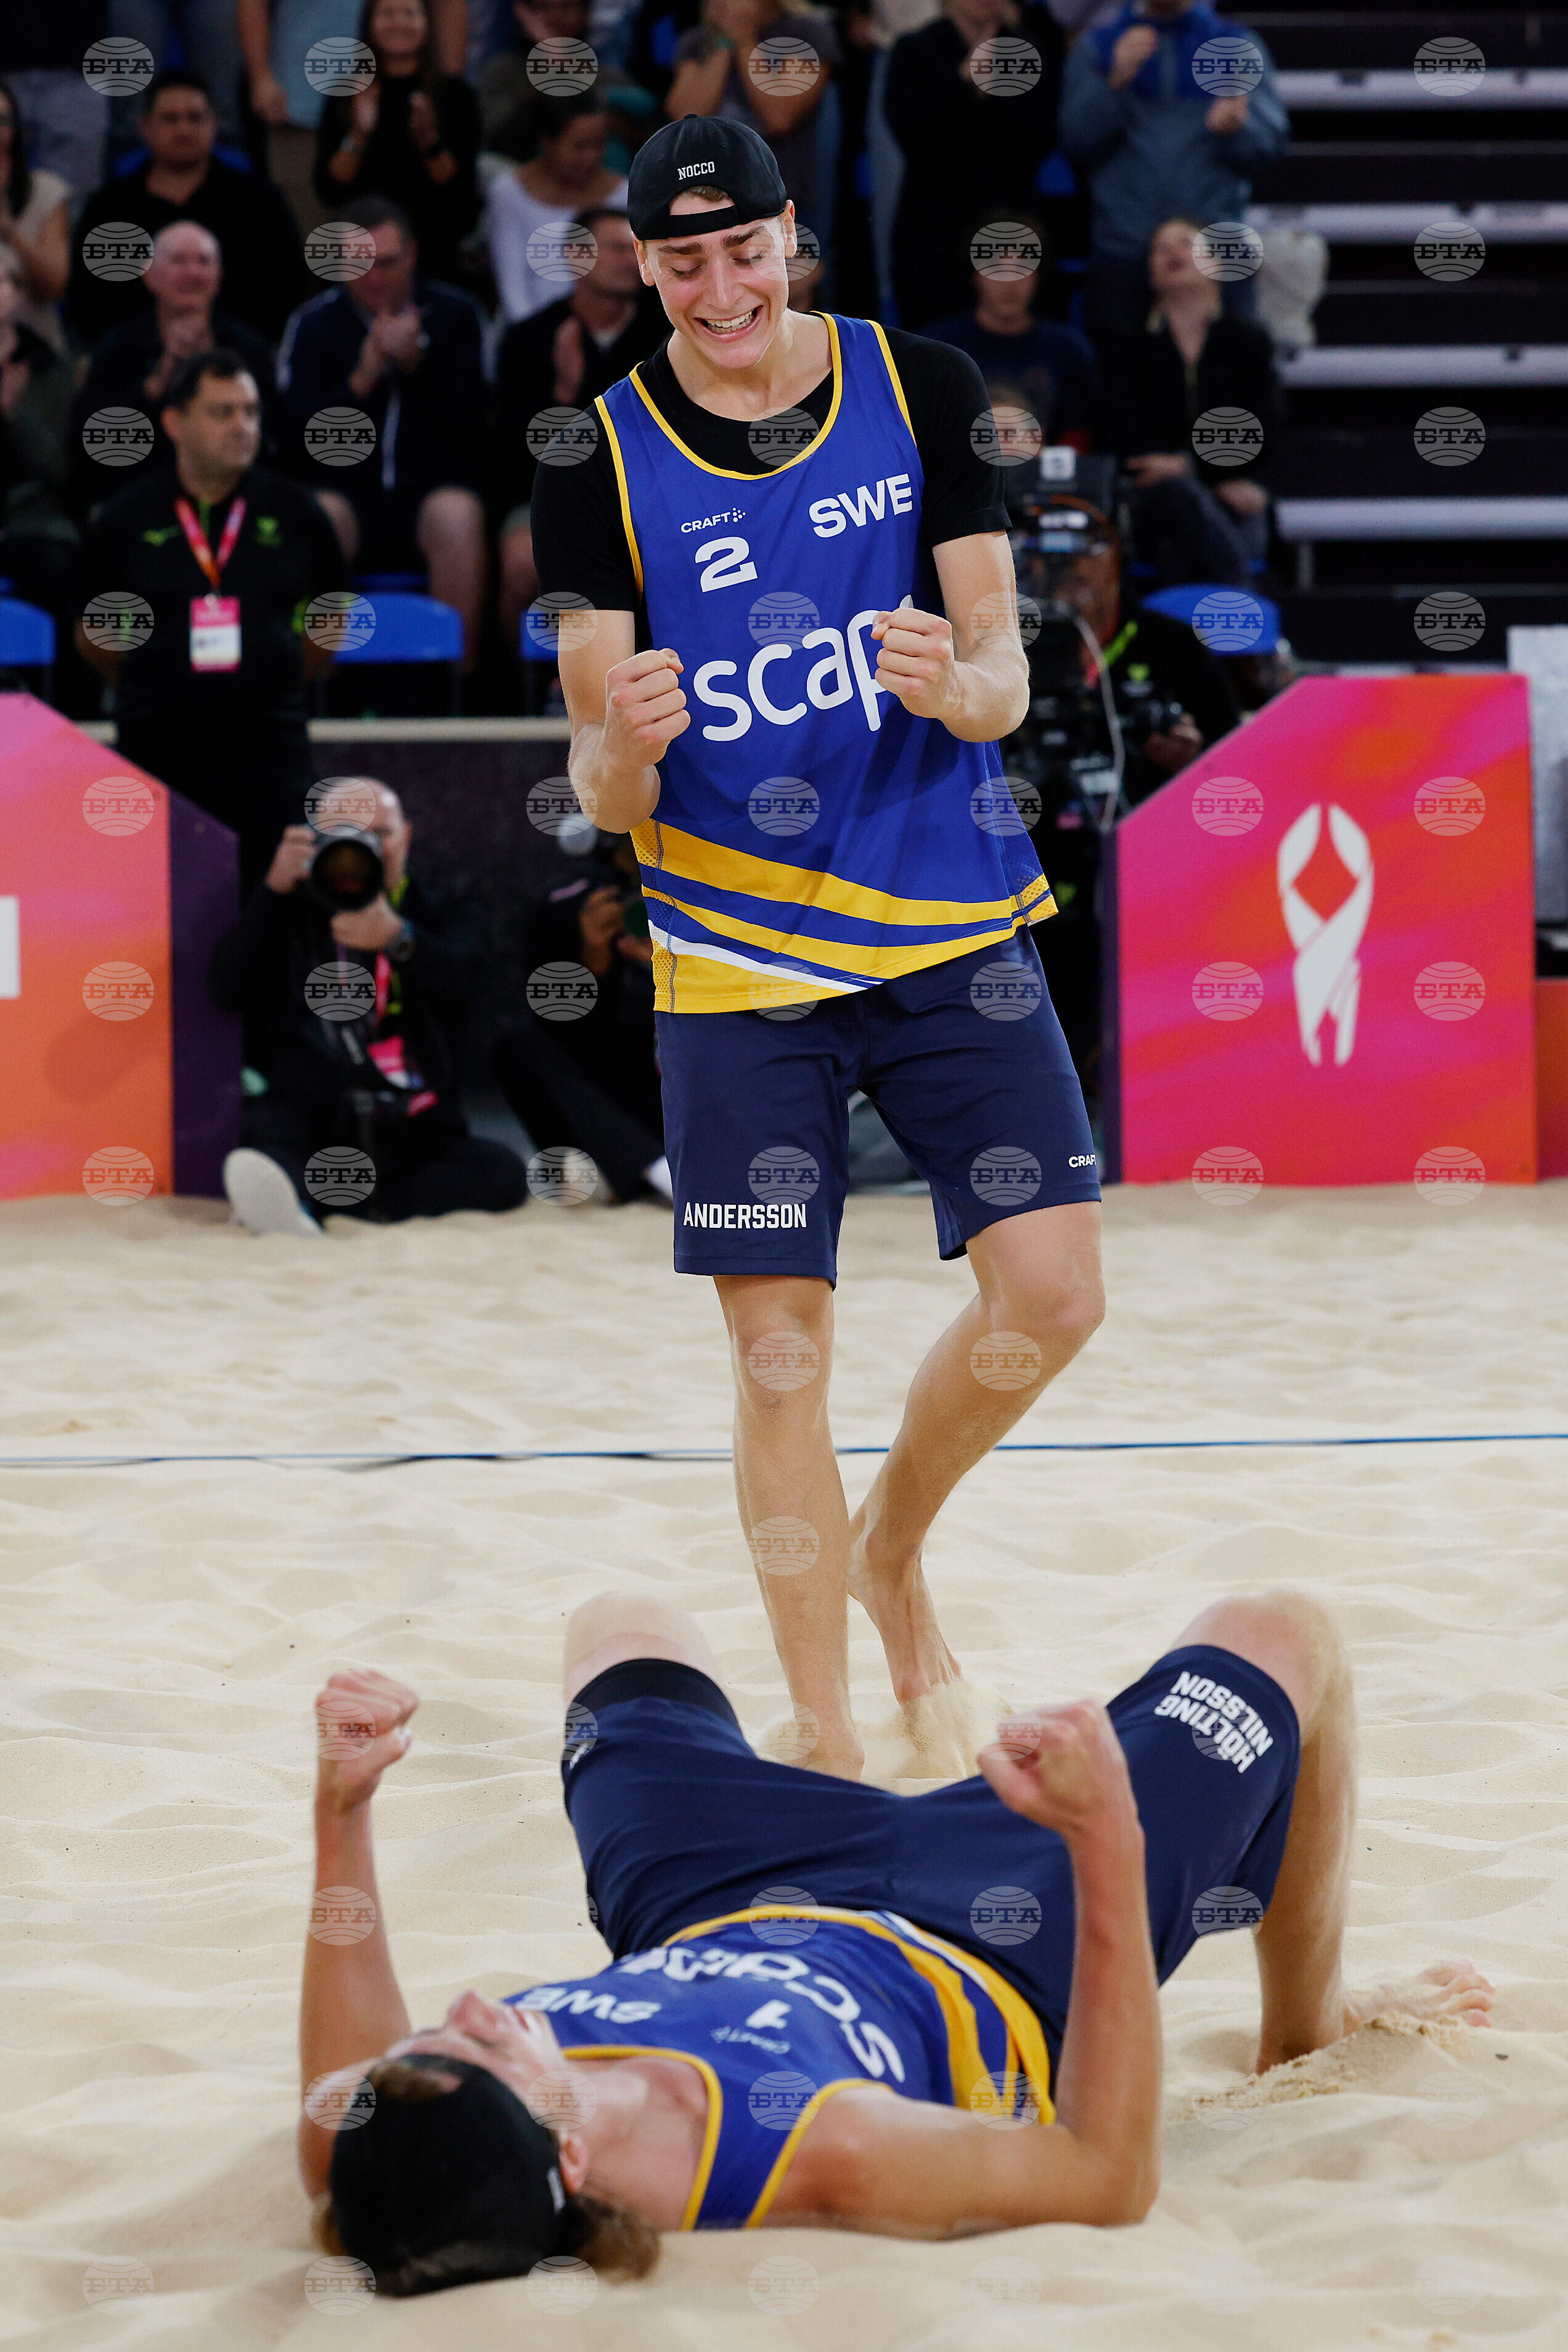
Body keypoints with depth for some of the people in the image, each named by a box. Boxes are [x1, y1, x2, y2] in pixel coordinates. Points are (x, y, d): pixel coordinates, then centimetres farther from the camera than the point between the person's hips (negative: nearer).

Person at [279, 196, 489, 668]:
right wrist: (359, 383, -12)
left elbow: (475, 424, 2)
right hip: (349, 493, 0)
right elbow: (297, 434, 1)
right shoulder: (313, 324, 12)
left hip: (437, 490, 0)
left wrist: (417, 366, -10)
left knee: (457, 517, -35)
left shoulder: (455, 315, 13)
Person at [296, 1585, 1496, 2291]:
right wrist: (1107, 1848, -45)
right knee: (1279, 1637, 12)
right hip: (990, 1981, -4)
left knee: (623, 1627, 31)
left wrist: (342, 1809, -19)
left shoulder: (370, 2163, -40)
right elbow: (1111, 2175, -35)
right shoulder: (817, 2162, -51)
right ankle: (1307, 2029, 41)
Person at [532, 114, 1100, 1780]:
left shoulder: (923, 391, 0)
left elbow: (1005, 684, 0)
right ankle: (822, 1731, 9)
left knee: (1051, 1288, -5)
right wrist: (626, 746, -27)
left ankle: (892, 1553, 23)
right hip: (737, 957, -1)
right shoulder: (600, 468, -4)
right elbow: (605, 798, -3)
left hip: (951, 923, 2)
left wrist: (956, 683, -23)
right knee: (778, 1348, -3)